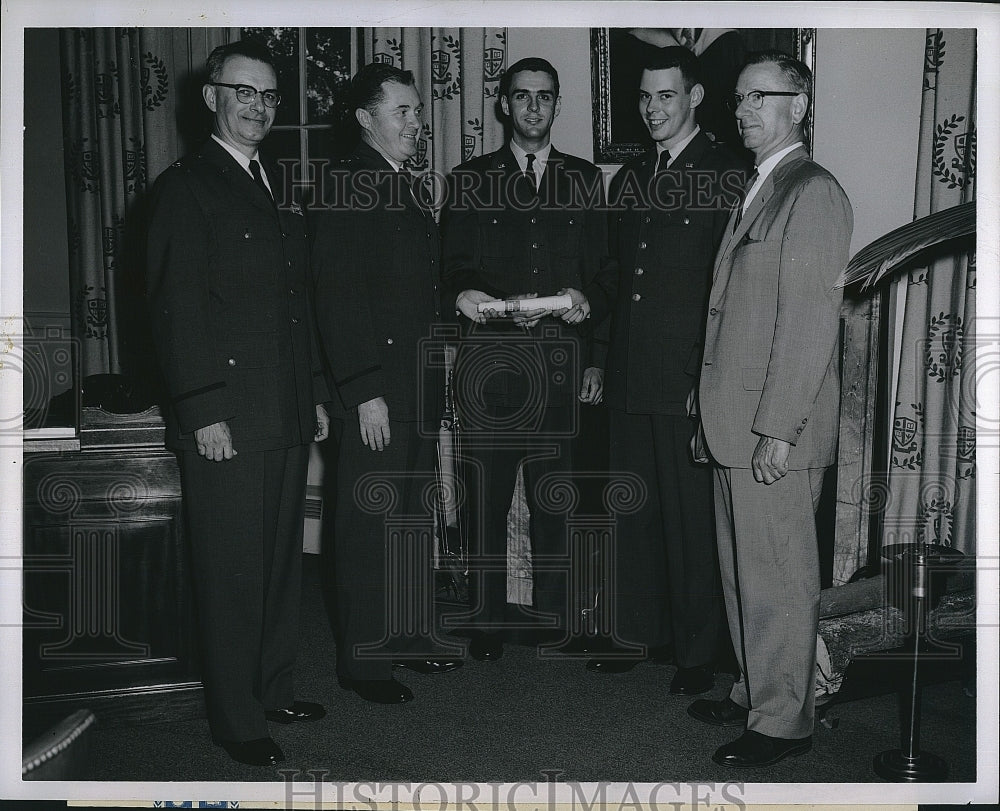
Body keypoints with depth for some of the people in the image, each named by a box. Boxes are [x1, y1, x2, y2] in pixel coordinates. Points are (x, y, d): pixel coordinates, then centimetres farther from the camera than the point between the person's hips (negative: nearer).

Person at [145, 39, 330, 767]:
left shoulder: (279, 186, 17)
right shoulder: (186, 187, -4)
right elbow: (175, 308, -10)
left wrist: (316, 393, 15)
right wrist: (202, 411, -16)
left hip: (286, 412, 7)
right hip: (226, 416, -7)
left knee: (282, 561, 13)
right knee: (233, 570, 1)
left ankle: (273, 689, 28)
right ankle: (237, 719, 13)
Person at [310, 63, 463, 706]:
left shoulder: (408, 190, 16)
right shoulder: (349, 187, -10)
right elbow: (340, 296, -16)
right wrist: (364, 392, -20)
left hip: (419, 387, 8)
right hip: (375, 392, -8)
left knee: (415, 519, 15)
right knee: (370, 524, 0)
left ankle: (411, 635, 28)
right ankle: (364, 659, 11)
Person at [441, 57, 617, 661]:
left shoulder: (585, 180, 15)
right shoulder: (470, 180, 11)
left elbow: (605, 272, 14)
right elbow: (454, 268, 6)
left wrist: (588, 303, -5)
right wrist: (462, 295, -15)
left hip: (560, 364, 1)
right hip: (490, 362, -1)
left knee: (555, 502, 4)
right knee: (486, 501, -1)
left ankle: (555, 623, 15)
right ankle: (488, 624, 11)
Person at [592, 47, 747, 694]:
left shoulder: (728, 175, -5)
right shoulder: (629, 179, 15)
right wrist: (599, 360, 12)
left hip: (692, 377, -6)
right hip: (630, 375, 6)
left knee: (693, 516, 2)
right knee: (634, 510, 14)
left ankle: (700, 650, 17)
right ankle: (637, 633, 28)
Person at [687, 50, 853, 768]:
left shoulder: (814, 192, -11)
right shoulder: (759, 191, 18)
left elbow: (811, 322, -18)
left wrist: (778, 430, -20)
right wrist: (712, 402, 14)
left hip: (775, 431, -9)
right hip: (737, 427, 9)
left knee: (778, 580, 1)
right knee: (742, 571, 17)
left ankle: (783, 721, 14)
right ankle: (755, 692, 31)